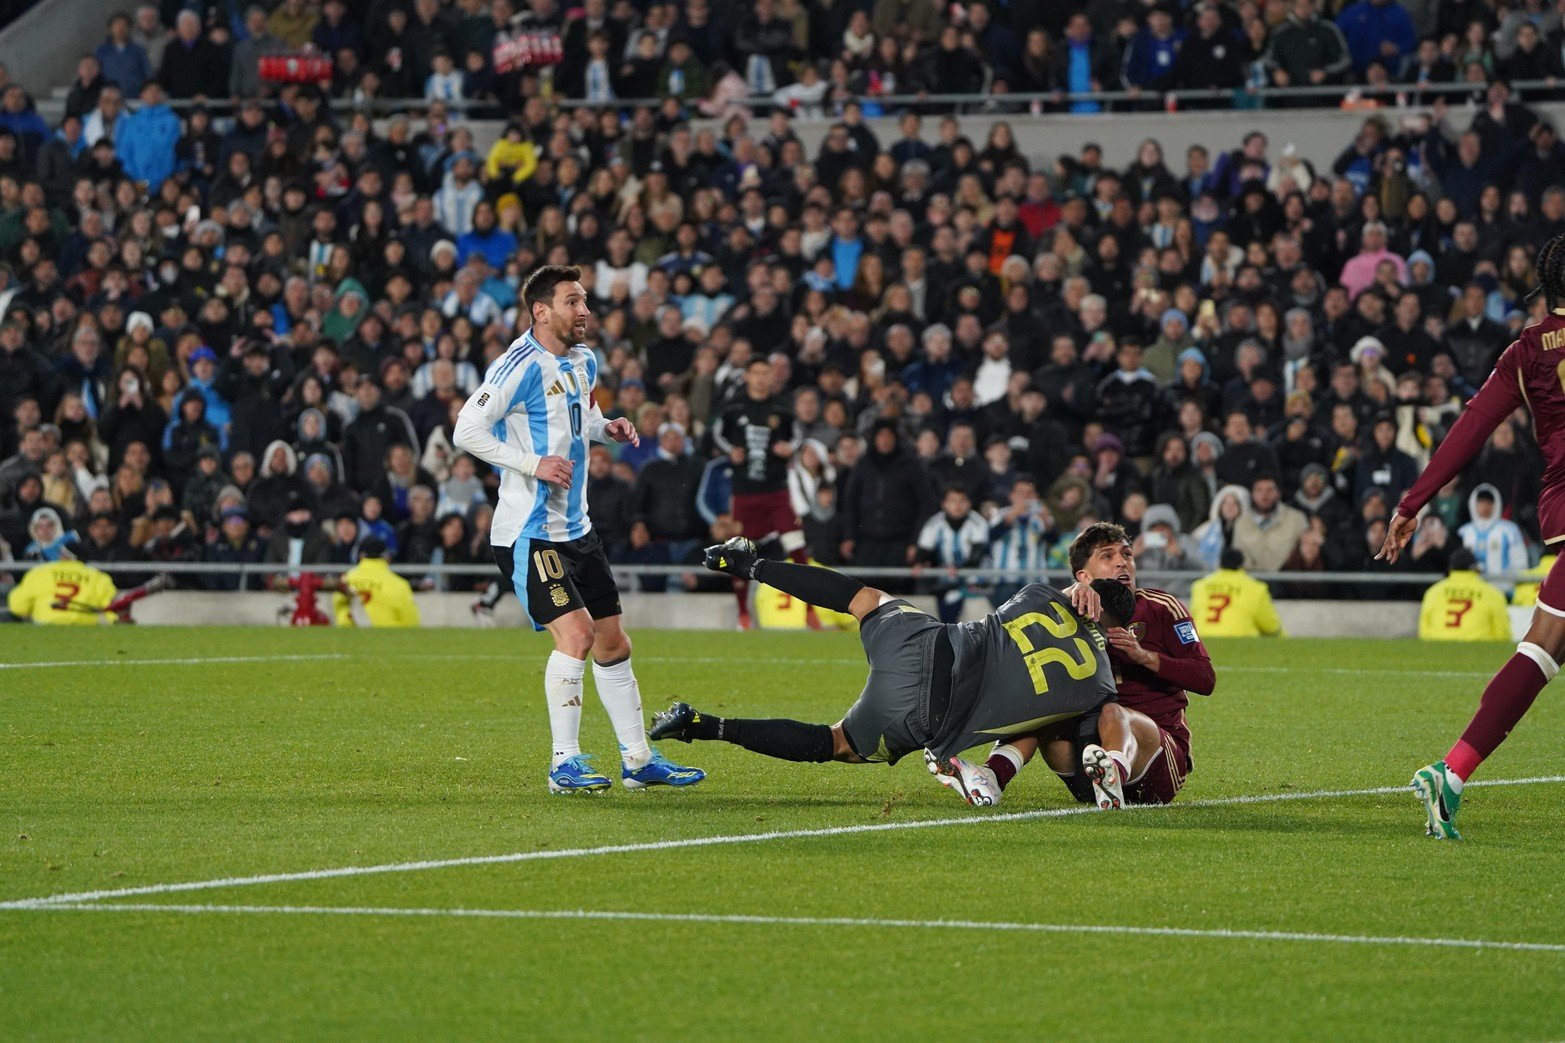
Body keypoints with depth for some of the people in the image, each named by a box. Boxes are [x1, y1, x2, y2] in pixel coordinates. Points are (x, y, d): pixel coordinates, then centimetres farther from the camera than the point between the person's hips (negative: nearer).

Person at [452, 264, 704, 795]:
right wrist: (533, 463, -24)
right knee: (576, 632, -18)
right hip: (529, 531, -9)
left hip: (576, 528, 9)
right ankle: (564, 763, -8)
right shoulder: (521, 365, -16)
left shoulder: (582, 362, 11)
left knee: (612, 642, 11)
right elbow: (467, 430, -19)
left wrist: (608, 427, 7)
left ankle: (638, 760, 20)